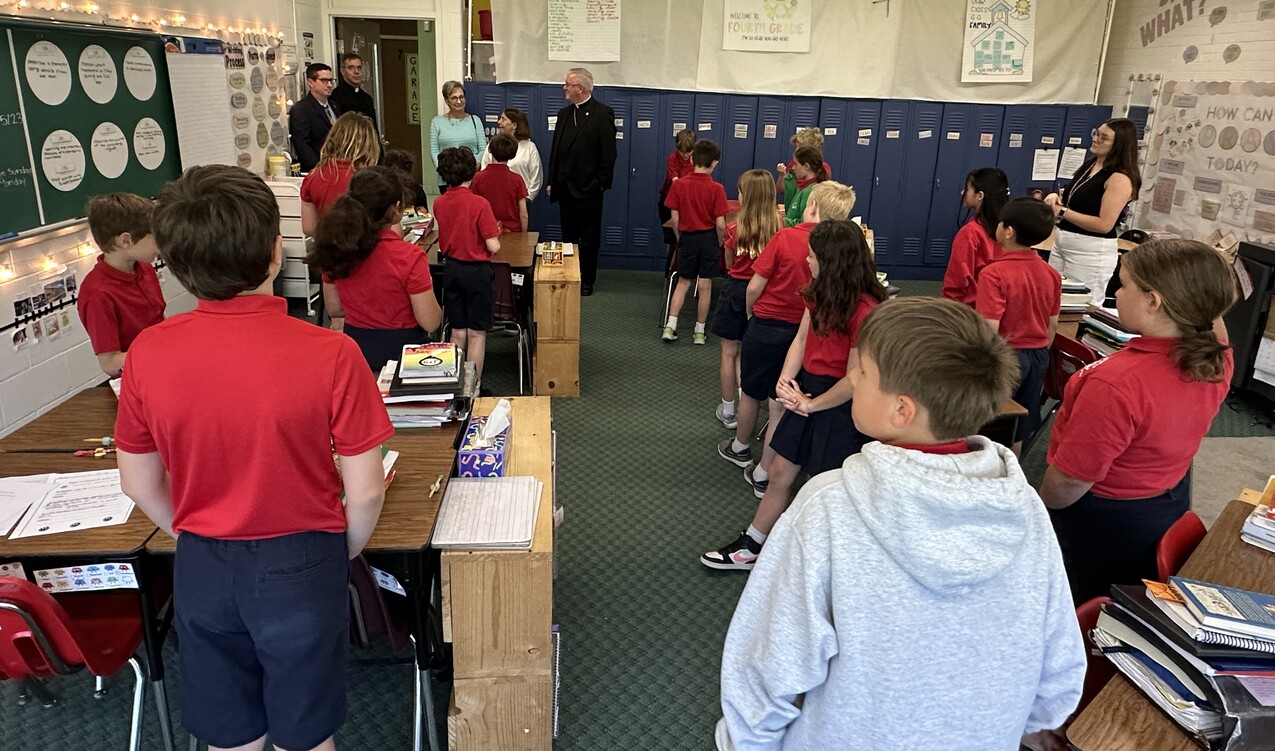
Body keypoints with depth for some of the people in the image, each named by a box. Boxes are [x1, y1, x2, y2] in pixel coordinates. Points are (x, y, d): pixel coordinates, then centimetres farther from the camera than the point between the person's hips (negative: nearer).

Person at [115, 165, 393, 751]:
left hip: (200, 571, 3)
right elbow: (365, 491, -15)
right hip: (300, 569, -3)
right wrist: (345, 554, 5)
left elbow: (138, 484, 1)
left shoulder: (147, 353, -12)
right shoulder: (330, 355, -23)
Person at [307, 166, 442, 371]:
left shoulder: (335, 250, -5)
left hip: (355, 347, 6)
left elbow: (333, 308, 7)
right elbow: (430, 323, -16)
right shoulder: (409, 257, -22)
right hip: (402, 349, -5)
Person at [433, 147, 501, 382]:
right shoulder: (479, 204, -18)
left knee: (457, 332, 16)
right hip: (476, 271, -5)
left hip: (450, 269, 5)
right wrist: (495, 233, 1)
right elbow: (493, 247, -18)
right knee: (477, 334, 5)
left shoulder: (438, 203, -1)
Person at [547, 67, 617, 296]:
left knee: (589, 236, 4)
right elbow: (555, 149, 14)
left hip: (588, 188, -6)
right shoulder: (564, 113, 13)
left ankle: (586, 280, 12)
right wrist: (551, 181, 10)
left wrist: (601, 183, -12)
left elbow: (608, 153, -9)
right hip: (565, 186, 6)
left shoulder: (603, 114, -7)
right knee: (568, 234, 11)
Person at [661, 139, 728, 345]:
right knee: (705, 287, 8)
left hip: (687, 237, 2)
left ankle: (670, 327, 9)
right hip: (709, 239, -2)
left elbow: (675, 218, -4)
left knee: (683, 282, 16)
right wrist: (719, 243, 4)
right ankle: (699, 332, 16)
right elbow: (720, 224, -13)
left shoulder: (679, 185, -7)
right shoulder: (717, 188, -13)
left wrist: (680, 240, 10)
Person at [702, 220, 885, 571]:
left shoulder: (863, 311, -25)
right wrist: (785, 381, -8)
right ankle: (749, 548, 33)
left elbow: (853, 380, -22)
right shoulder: (820, 293, 1)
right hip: (806, 391, 8)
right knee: (779, 474, 17)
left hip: (839, 406, -8)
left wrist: (811, 404, -11)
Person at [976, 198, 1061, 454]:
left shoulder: (994, 274, -22)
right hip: (1038, 356, 6)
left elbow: (989, 330, -25)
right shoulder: (1051, 274, -1)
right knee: (1017, 430, 19)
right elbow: (1052, 325, 8)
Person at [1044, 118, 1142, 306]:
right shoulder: (1090, 165, 10)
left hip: (1091, 252, -8)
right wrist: (1057, 197, -2)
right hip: (1062, 243, 8)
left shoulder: (1120, 178, -15)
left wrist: (1062, 212, -19)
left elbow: (1104, 224, -21)